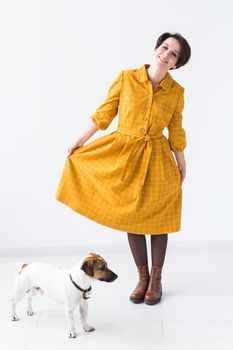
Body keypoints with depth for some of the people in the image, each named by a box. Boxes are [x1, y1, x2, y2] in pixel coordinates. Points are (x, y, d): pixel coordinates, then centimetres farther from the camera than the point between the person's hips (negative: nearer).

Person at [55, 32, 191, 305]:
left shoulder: (176, 91, -5)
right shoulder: (126, 78, -8)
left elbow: (176, 130, 6)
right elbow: (104, 113, 0)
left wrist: (182, 164, 10)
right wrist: (81, 140, 2)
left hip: (156, 158, 0)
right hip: (124, 154, 0)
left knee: (156, 218, 7)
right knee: (131, 217, 8)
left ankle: (156, 278, 26)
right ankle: (142, 277, 26)